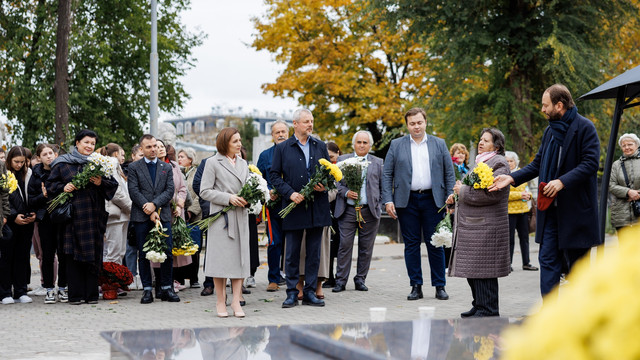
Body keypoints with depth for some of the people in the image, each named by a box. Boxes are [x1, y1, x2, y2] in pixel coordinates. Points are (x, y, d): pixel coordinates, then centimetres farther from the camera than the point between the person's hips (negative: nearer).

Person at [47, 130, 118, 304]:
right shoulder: (62, 164, 8)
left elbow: (113, 184, 11)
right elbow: (51, 185, 9)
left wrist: (101, 183, -9)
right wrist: (63, 187, -9)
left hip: (94, 215, 1)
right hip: (73, 216, -1)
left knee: (93, 254, 0)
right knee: (74, 255, -3)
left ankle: (91, 294, 6)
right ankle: (75, 295, 1)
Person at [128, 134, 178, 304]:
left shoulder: (167, 168, 13)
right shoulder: (134, 167, 6)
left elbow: (170, 191, 3)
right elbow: (134, 191, -3)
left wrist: (154, 204, -12)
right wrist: (149, 211, -12)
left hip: (163, 215, 2)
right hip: (141, 216, -1)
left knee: (167, 253, -2)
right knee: (143, 255, 1)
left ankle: (166, 288, 7)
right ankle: (147, 290, 6)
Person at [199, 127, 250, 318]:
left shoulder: (243, 163, 16)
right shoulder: (213, 163, -1)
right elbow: (204, 191, -6)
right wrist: (228, 198, -15)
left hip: (241, 217, 5)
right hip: (221, 216, -5)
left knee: (240, 257, 1)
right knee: (221, 258, -4)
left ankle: (236, 301, 4)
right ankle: (220, 301, 5)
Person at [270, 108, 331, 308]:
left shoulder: (320, 146, 11)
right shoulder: (282, 148, 2)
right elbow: (274, 175, 0)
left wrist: (325, 185, -6)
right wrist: (290, 193, -12)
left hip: (317, 208, 3)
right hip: (294, 208, -3)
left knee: (314, 252, 6)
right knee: (292, 254, 1)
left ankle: (310, 292, 13)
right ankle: (292, 293, 8)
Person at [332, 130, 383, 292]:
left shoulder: (378, 162, 11)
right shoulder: (342, 160, 9)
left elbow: (383, 186, 12)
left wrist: (379, 206, 4)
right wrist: (346, 193, -12)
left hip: (370, 211, 1)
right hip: (348, 211, -1)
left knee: (366, 248, 4)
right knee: (345, 246, -4)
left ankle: (360, 280, 14)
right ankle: (341, 280, 2)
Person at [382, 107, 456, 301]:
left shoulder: (439, 144, 9)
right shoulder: (396, 145, 7)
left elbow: (449, 174, 7)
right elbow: (387, 174, 5)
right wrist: (388, 200, -5)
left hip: (432, 200, 0)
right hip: (407, 201, 0)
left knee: (435, 244, 1)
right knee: (411, 244, 3)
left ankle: (440, 286, 9)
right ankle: (416, 286, 10)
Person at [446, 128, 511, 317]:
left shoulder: (498, 164, -10)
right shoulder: (481, 162, 21)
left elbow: (491, 193, -23)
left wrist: (463, 191, -14)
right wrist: (457, 194, 13)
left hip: (486, 227, -10)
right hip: (472, 225, 10)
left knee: (483, 269, -7)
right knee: (471, 268, 12)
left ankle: (488, 310, -1)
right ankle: (479, 305, 22)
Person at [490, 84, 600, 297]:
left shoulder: (584, 128, -8)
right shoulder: (550, 131, 16)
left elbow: (591, 163, -17)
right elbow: (537, 165, 20)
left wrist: (562, 181, -25)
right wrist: (512, 178, 7)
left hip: (575, 208, -7)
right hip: (551, 208, 7)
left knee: (576, 262, 2)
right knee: (548, 260, 1)